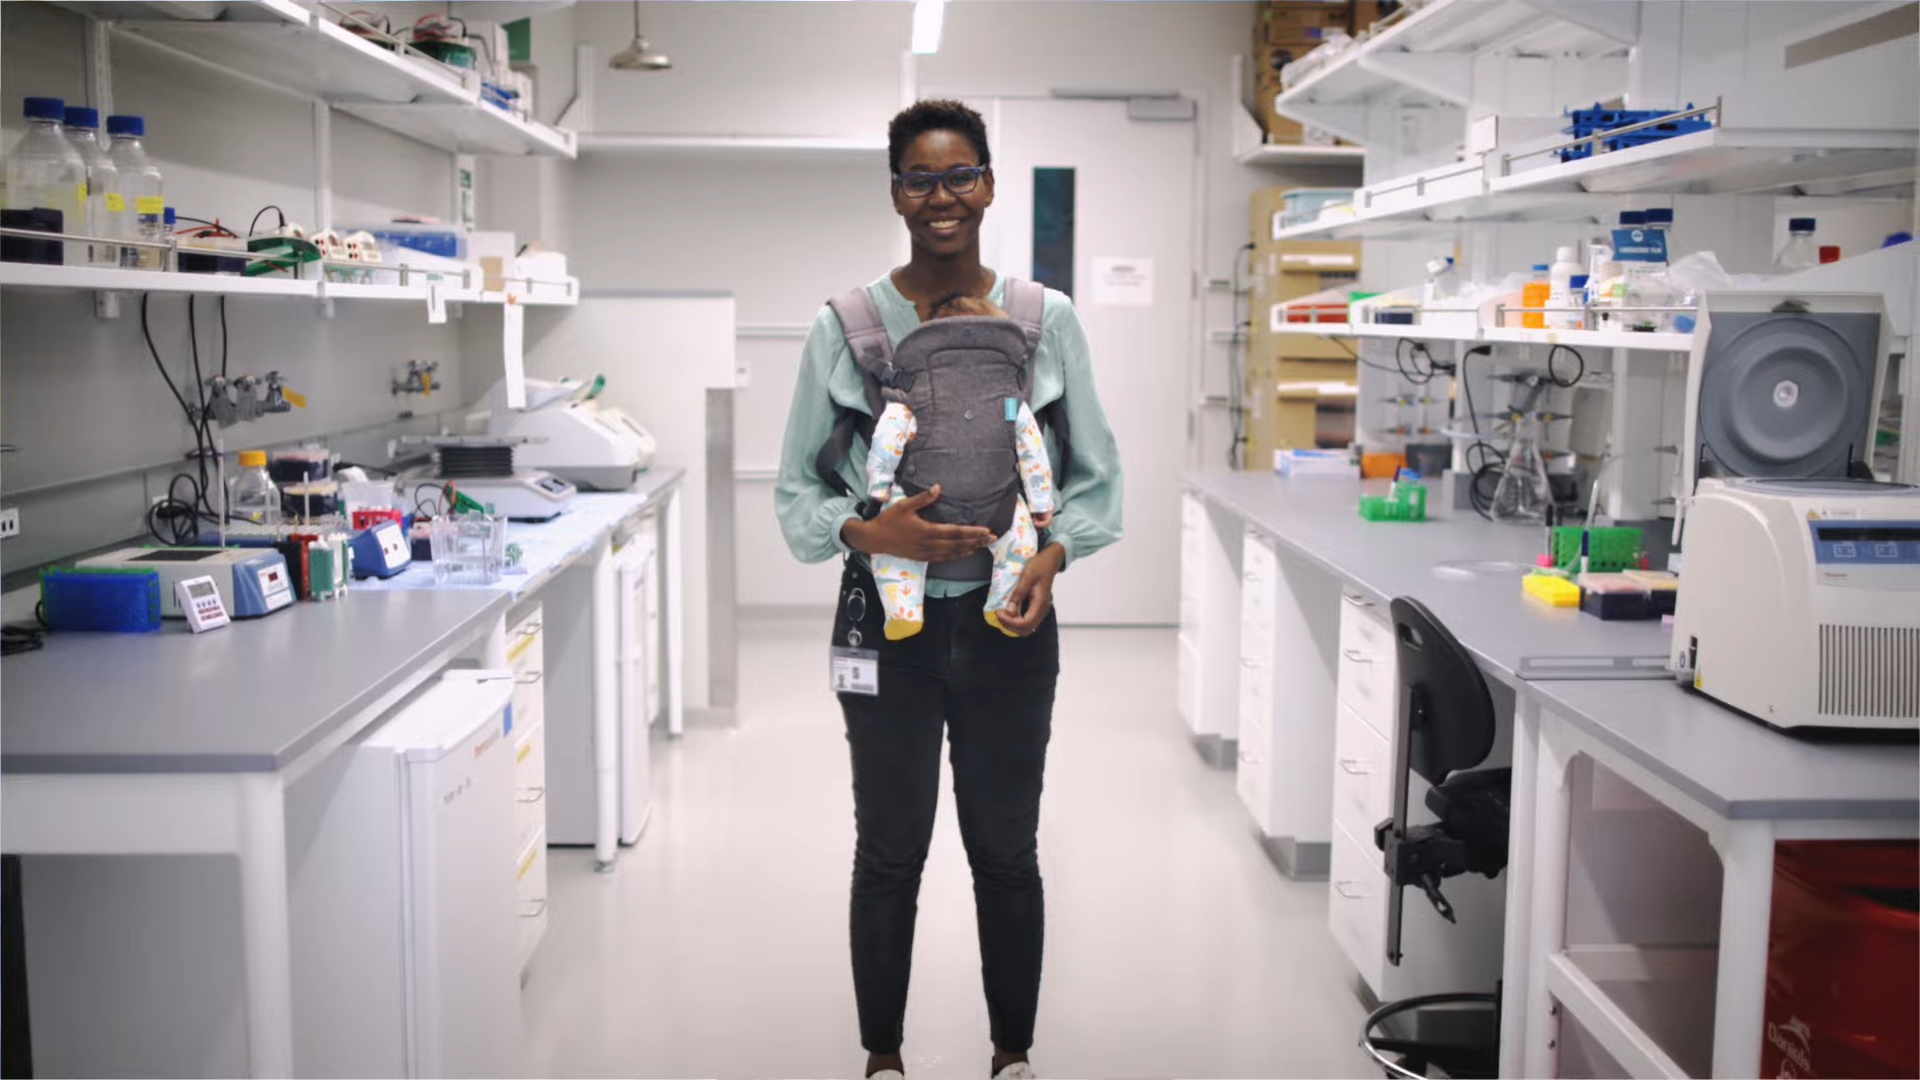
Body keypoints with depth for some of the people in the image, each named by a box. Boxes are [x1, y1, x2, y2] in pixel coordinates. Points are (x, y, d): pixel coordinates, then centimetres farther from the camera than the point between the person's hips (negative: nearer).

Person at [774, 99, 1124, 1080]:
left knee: (1007, 853, 12)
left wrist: (1053, 555, -13)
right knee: (889, 854, 11)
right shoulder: (846, 327, -2)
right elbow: (796, 487, 2)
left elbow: (1095, 476, 5)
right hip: (888, 621, 0)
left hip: (1008, 623, 1)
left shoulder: (1047, 319, 1)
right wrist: (867, 532, -17)